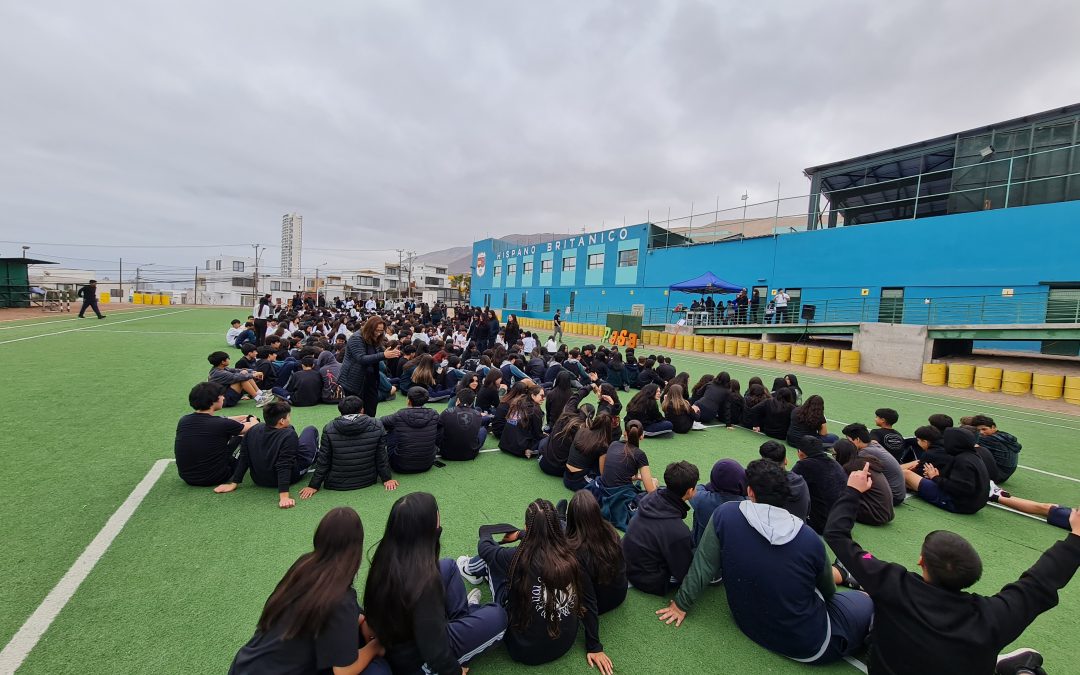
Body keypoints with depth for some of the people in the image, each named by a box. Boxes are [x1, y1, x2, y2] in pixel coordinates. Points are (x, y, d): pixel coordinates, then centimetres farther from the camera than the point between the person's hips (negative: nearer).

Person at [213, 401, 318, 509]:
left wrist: (233, 483, 3)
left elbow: (243, 459, -6)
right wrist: (284, 496, -36)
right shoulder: (289, 435, -30)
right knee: (311, 430, 9)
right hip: (289, 477, -5)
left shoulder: (253, 430, -12)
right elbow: (284, 466, -35)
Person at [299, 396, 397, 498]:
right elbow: (381, 456, -5)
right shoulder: (377, 426, -12)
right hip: (367, 481, 1)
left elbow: (323, 461, -6)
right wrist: (387, 478, 7)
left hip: (337, 484, -1)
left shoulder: (329, 429, -12)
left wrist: (313, 486, 6)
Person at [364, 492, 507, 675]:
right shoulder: (425, 582, -38)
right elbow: (434, 652, -27)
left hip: (392, 639, 7)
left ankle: (465, 614, 27)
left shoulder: (387, 555, -17)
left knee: (447, 566, 13)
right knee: (498, 616, 3)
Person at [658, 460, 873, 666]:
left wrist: (682, 604, 2)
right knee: (867, 600, 17)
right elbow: (828, 591, 2)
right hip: (809, 646, -3)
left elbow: (702, 566, -13)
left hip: (750, 627, 3)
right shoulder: (810, 539, -18)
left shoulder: (725, 515, -19)